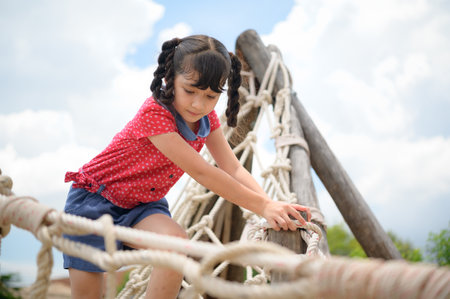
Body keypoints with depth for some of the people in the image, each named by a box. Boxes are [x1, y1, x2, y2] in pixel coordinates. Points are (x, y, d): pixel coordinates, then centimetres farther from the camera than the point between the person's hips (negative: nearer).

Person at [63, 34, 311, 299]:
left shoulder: (208, 119, -6)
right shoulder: (155, 112, -29)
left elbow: (233, 169, -13)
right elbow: (201, 172, -32)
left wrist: (270, 204, -31)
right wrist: (261, 205, -33)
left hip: (143, 204, 5)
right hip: (95, 198, -5)